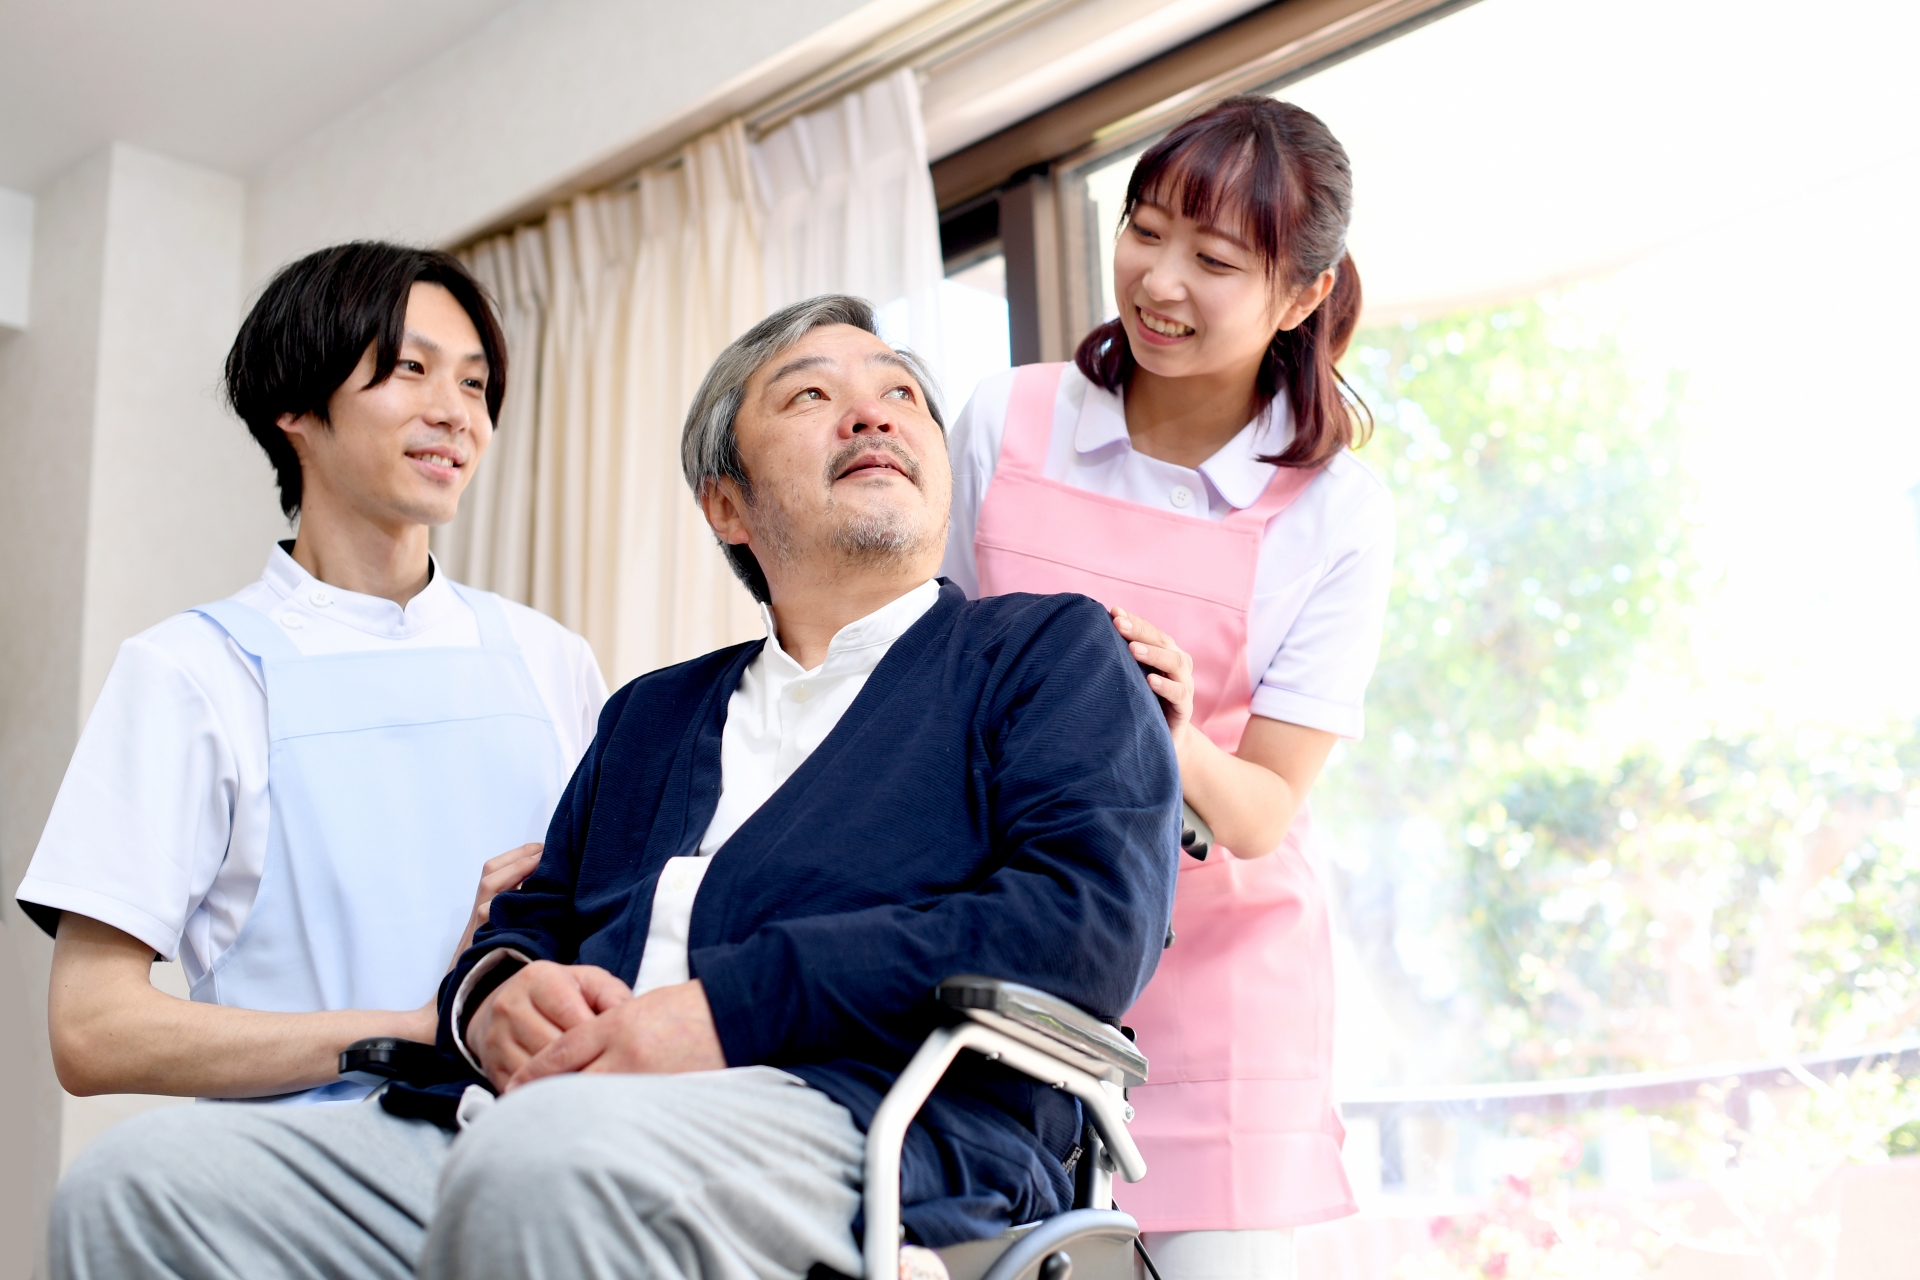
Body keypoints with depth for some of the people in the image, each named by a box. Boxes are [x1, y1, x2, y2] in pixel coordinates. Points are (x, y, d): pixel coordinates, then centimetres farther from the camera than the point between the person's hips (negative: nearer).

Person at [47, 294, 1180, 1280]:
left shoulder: (1052, 651, 12)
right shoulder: (652, 713, 30)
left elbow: (1093, 919, -5)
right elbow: (534, 918, 28)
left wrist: (730, 1005, -14)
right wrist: (494, 991, 0)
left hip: (870, 1128, -5)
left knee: (555, 1150, -37)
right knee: (136, 1180, -14)